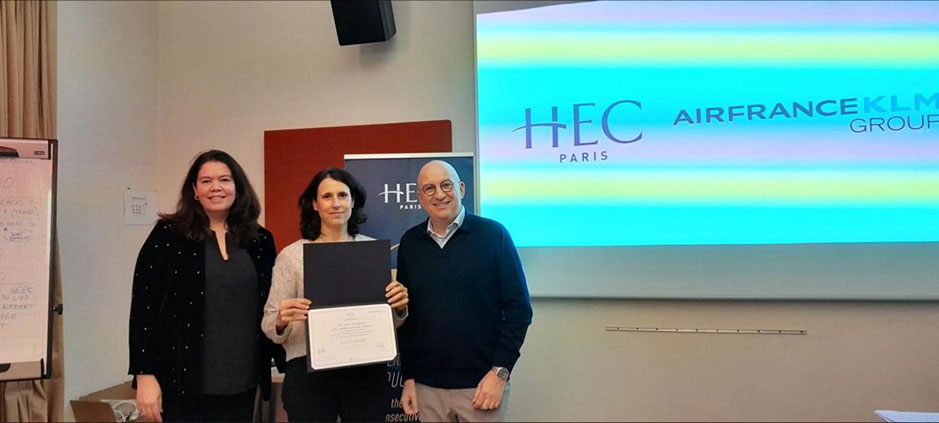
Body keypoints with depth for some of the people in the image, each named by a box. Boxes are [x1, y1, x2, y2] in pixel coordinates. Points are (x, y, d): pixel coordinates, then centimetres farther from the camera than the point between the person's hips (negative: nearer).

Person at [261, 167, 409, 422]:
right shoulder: (291, 255, 0)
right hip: (308, 373, -1)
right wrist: (281, 321, -21)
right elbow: (270, 327, 1)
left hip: (367, 370, 1)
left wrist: (399, 308, -10)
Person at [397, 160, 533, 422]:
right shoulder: (410, 243, 4)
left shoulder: (493, 235, -6)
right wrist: (408, 376, 7)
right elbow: (406, 314, 9)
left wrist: (500, 371, -11)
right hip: (427, 386, 3)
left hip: (482, 383, -3)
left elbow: (519, 308, -7)